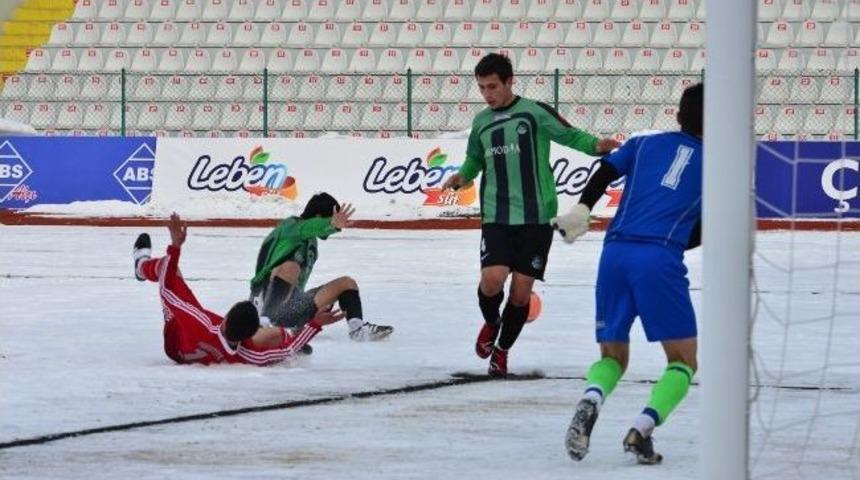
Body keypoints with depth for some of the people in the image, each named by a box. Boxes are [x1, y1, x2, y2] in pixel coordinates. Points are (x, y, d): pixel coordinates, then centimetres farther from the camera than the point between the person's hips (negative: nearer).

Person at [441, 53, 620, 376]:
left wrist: (596, 145, -25)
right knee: (491, 279, -17)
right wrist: (463, 176, 6)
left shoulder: (534, 112, -3)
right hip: (496, 218, 3)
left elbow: (570, 135, -5)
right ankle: (491, 323, 17)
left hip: (535, 218, -2)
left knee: (521, 291, 1)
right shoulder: (481, 122, 12)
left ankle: (502, 350, 23)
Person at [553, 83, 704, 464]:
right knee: (684, 360, 9)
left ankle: (590, 400, -19)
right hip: (661, 259, -3)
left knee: (613, 355, 16)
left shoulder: (644, 144, 22)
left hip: (615, 253, 3)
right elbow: (699, 234, 16)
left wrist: (580, 211, -4)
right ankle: (642, 429, -16)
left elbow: (606, 171, 4)